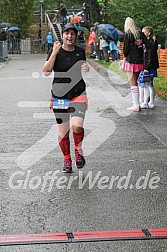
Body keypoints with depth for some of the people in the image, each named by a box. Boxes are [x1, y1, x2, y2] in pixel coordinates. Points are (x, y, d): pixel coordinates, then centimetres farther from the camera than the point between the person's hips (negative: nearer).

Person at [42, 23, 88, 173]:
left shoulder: (80, 52, 6)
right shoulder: (55, 51, -2)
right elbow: (46, 72, -13)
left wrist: (86, 68, 0)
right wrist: (54, 53, -20)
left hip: (79, 95, 1)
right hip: (59, 96, 0)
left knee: (77, 126, -20)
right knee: (63, 131, 4)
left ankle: (78, 149, 9)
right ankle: (67, 160, 23)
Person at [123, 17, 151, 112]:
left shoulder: (128, 34, -10)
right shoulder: (141, 34, 4)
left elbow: (126, 49, -11)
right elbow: (149, 46, -1)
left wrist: (125, 55, 10)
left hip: (131, 62, -5)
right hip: (140, 61, 5)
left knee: (133, 84, 0)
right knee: (137, 82, 17)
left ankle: (136, 106, -1)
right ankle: (137, 102, 21)